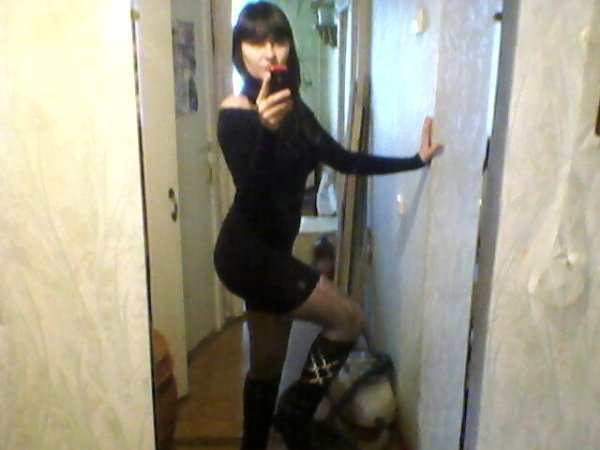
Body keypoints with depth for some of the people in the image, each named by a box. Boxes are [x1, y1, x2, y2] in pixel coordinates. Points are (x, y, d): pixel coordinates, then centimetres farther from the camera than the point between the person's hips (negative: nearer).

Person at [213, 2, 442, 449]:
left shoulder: (294, 108, 7)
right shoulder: (235, 113, -16)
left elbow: (343, 159, 11)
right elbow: (250, 197, -27)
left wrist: (415, 160, 10)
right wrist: (266, 130, -41)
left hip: (270, 253, 8)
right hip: (249, 253, -7)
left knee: (269, 362, 17)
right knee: (349, 319, 0)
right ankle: (297, 410, 17)